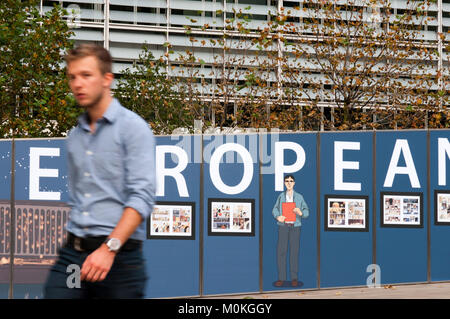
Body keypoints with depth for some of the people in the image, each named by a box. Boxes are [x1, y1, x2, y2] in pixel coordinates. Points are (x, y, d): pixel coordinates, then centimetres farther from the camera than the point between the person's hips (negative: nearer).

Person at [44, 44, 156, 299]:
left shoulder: (133, 127, -4)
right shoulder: (75, 136, 17)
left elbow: (142, 196, -14)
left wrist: (109, 248, -22)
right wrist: (75, 244, 17)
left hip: (118, 257, -5)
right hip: (72, 257, 5)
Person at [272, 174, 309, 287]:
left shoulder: (299, 197, 9)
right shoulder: (281, 196, 12)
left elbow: (306, 211, 5)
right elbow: (275, 209, 9)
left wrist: (300, 213, -18)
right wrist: (278, 216, -13)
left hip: (295, 226, -1)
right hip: (283, 226, 1)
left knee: (294, 251, -1)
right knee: (281, 251, -4)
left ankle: (294, 278, 4)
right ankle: (281, 278, 0)